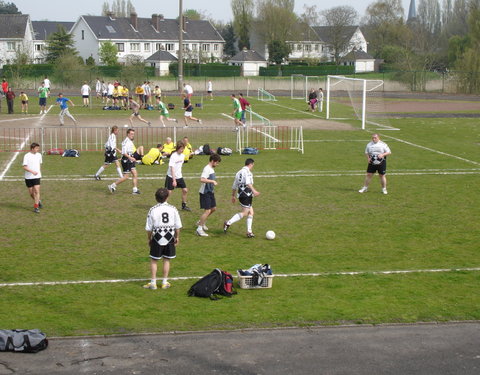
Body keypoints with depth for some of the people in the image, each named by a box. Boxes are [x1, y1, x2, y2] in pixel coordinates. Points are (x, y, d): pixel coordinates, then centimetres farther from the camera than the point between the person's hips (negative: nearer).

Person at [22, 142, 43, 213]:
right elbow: (24, 167, -13)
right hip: (28, 177, -2)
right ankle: (38, 201, 33)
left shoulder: (39, 155, 5)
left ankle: (36, 207, -8)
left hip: (37, 176, 2)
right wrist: (32, 171, -25)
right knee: (31, 192, 7)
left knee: (37, 191, -12)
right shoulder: (27, 156, -9)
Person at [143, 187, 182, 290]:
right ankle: (165, 282, 17)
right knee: (166, 260, 12)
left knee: (153, 260, 9)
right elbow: (178, 226, 1)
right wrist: (177, 237, 14)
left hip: (157, 238, -2)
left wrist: (149, 239, 10)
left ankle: (153, 283, 10)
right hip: (170, 237, 2)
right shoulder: (173, 209, -3)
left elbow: (149, 228, -3)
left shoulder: (152, 210, -8)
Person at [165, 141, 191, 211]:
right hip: (171, 177, -7)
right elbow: (172, 168, -23)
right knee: (169, 192, -6)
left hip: (179, 176, 7)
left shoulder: (182, 155, 2)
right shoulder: (173, 156, -20)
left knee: (185, 190, 6)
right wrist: (174, 180, -26)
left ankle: (184, 205, 21)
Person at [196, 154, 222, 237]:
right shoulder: (207, 169, -19)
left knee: (213, 208, 15)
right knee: (207, 210, -10)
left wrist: (214, 182, 14)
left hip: (210, 192, 10)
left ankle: (201, 222, 30)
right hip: (205, 192, -10)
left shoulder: (211, 169, 11)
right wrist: (212, 181, -31)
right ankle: (199, 229, -2)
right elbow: (202, 179, -33)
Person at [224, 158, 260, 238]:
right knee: (245, 213, -7)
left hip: (240, 195, 10)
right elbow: (248, 183, -26)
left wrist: (233, 196, 33)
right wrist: (254, 191, -35)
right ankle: (228, 223, -10)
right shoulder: (247, 172, -7)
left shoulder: (239, 172, 20)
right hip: (246, 195, -10)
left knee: (251, 212, 11)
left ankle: (249, 231, 7)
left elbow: (234, 186, 25)